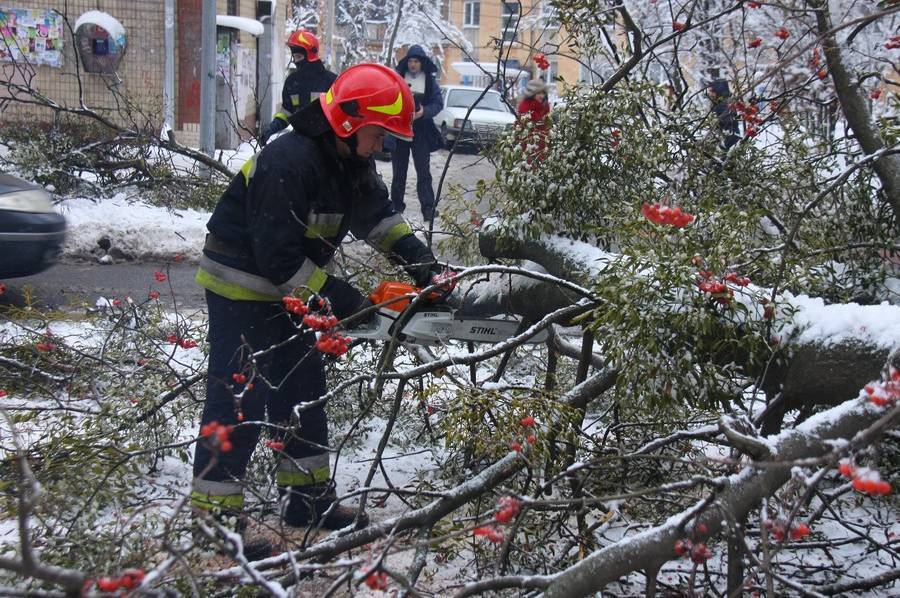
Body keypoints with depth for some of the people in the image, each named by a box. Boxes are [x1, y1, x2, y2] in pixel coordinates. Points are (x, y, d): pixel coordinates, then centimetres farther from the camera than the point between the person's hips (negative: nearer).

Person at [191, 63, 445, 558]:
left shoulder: (351, 163, 0)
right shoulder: (289, 163, -29)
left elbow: (377, 214, 12)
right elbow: (278, 255, -30)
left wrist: (417, 259, -3)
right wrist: (337, 299, -26)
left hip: (285, 289, 10)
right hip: (240, 288, -10)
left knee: (302, 387, 14)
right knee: (239, 396, -8)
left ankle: (307, 495, 25)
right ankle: (214, 513, -1)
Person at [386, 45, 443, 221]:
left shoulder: (430, 80, 3)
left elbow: (438, 103, 0)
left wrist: (424, 112, -19)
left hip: (421, 132, -2)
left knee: (423, 171, -7)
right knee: (399, 170, 8)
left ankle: (428, 207, -9)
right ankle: (397, 204, 17)